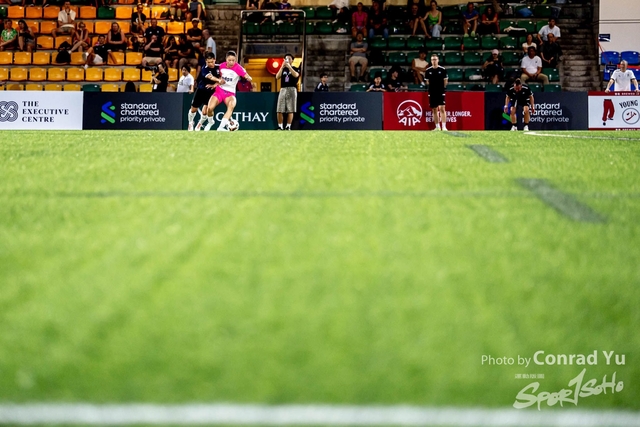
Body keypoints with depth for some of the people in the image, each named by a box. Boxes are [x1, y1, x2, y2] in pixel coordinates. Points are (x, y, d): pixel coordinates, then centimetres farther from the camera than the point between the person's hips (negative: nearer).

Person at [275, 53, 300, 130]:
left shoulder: (296, 69, 9)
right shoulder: (282, 69, 17)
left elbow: (296, 75, -14)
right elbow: (277, 77, 1)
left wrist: (289, 66, -16)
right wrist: (282, 67, -7)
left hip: (292, 90, -3)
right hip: (283, 90, 3)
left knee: (290, 110, -6)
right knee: (279, 110, -5)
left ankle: (288, 127, -3)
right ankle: (280, 127, -1)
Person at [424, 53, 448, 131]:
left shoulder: (442, 70, -3)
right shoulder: (428, 71, 3)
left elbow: (445, 81, 5)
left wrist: (442, 88, 6)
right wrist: (433, 87, 11)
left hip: (441, 92, -3)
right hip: (432, 92, 3)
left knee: (442, 109, -11)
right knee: (434, 110, 8)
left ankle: (444, 127, -13)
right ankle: (437, 127, 17)